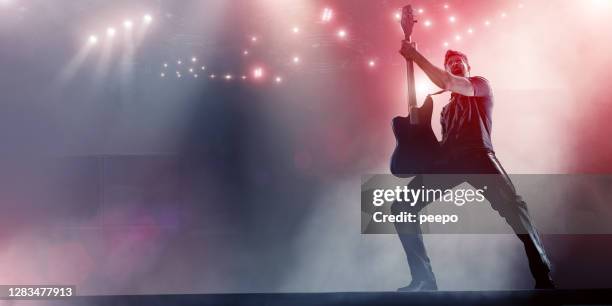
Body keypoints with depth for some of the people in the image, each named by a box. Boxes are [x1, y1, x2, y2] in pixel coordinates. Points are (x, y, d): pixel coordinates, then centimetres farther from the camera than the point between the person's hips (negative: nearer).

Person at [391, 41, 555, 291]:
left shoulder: (481, 85, 18)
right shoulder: (447, 108, 35)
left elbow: (447, 83, -2)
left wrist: (415, 56, -1)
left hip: (477, 155, -5)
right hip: (448, 161, 5)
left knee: (511, 204, -30)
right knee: (401, 207, -10)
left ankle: (543, 277, -21)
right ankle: (424, 278, -7)